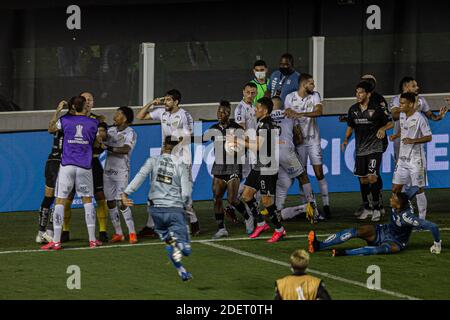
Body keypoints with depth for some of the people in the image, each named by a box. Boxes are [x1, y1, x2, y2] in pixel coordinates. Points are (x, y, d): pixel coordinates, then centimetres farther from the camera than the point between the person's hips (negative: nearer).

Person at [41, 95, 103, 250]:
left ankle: (56, 241, -6)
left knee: (60, 201, 0)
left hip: (67, 166, -1)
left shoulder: (65, 120, 2)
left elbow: (51, 129, 22)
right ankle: (92, 240, 11)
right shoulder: (93, 123, 3)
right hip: (85, 167, 1)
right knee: (87, 200, 13)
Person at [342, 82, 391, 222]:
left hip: (374, 148, -5)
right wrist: (346, 139, 2)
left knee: (372, 177, -14)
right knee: (363, 180, 8)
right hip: (360, 150, 5)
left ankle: (376, 209, -5)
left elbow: (388, 123, 3)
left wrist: (382, 129, -17)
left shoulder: (376, 109, -7)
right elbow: (350, 126, 17)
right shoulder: (353, 109, 5)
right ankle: (367, 209, 20)